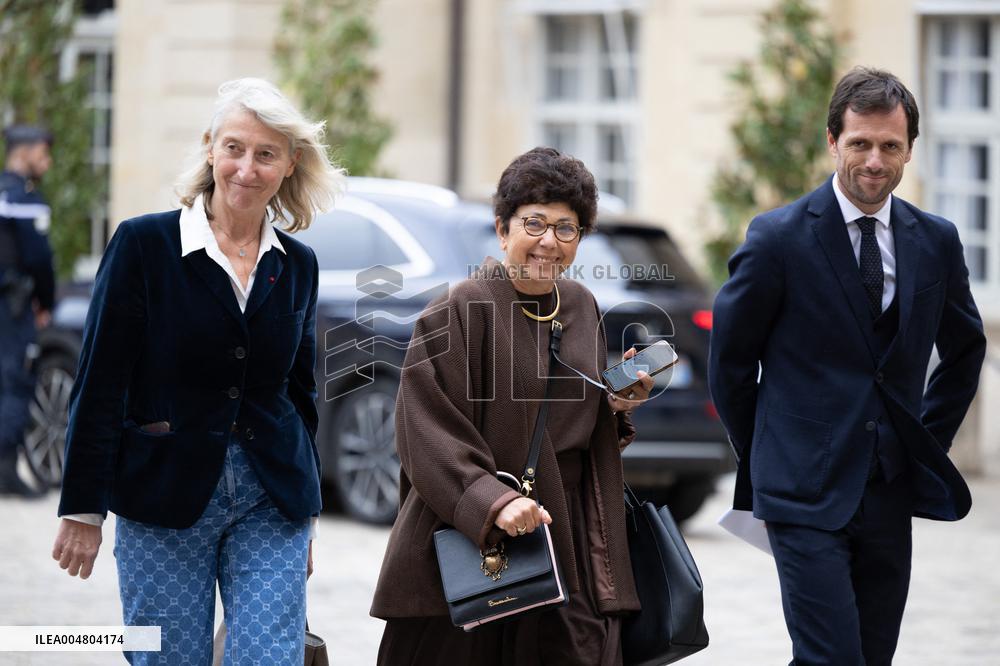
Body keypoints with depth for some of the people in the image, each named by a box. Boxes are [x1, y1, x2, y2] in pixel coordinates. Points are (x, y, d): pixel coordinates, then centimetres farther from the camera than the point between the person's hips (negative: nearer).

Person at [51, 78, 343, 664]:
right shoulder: (145, 243, -4)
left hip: (271, 504, 3)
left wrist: (304, 515, 18)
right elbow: (100, 383, -5)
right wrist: (83, 509, -8)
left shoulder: (298, 265, 8)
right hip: (165, 500, -3)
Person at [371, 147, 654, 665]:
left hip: (569, 540, 6)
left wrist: (620, 406, 2)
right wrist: (492, 502, -27)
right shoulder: (457, 313, -8)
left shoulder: (581, 307, 12)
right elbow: (427, 433, -16)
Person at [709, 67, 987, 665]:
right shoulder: (778, 239, -7)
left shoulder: (936, 241, 6)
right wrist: (764, 462, 7)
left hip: (891, 497, 5)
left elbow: (965, 348, 22)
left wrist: (928, 443, 14)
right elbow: (731, 361, 2)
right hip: (807, 497, -5)